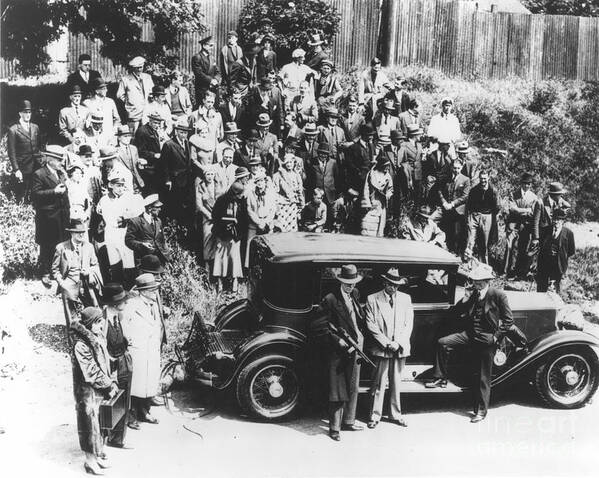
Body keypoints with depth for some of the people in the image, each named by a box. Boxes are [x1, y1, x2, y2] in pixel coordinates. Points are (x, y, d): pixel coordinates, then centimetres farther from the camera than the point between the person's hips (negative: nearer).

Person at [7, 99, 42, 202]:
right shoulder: (13, 130, -4)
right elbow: (11, 152, -7)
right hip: (22, 169, -4)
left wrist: (41, 162, 11)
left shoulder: (35, 127, 12)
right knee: (21, 198, 0)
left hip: (37, 167, 4)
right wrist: (16, 170, -13)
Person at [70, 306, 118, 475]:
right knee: (90, 425, 5)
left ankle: (98, 455, 31)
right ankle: (90, 461, 19)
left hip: (101, 390, 8)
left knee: (101, 424, 17)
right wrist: (109, 385, -13)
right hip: (88, 392, -8)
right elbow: (92, 373, -22)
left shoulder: (99, 339, 4)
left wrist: (111, 382, 5)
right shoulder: (81, 346, -23)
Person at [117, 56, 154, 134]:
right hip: (133, 114, -4)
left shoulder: (147, 77, 14)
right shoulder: (125, 79, 0)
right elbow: (120, 95, 6)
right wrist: (128, 101, 1)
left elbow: (152, 92, 23)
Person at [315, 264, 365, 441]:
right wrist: (338, 339, -20)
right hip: (338, 350, -7)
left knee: (353, 388, 16)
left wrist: (359, 336, 5)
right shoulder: (330, 300, -14)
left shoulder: (355, 294, 8)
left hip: (355, 347, 7)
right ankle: (334, 428, 8)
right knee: (338, 390, -2)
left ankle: (348, 422, 30)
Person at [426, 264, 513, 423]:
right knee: (443, 343, -16)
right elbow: (457, 313, 8)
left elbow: (508, 320, -7)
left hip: (486, 339, -4)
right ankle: (441, 378, -5)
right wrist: (465, 299, -8)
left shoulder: (498, 295, -9)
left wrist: (496, 337, -12)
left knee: (483, 378, 4)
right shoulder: (472, 294, 5)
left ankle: (481, 411, 16)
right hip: (469, 334, 5)